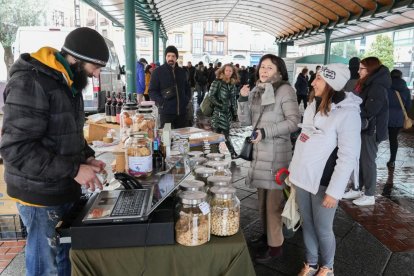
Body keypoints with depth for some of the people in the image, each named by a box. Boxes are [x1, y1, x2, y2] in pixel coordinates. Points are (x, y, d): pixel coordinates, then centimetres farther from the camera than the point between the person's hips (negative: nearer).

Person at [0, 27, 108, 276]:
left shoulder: (68, 82, 8)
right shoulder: (30, 82, -20)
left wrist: (86, 157, 1)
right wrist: (73, 170, -24)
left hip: (67, 190, 8)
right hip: (41, 195, -8)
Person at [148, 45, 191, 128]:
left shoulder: (182, 72, 16)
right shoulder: (158, 71, 1)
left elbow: (187, 88, 26)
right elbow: (152, 91, -1)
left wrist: (187, 99, 8)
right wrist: (162, 102, -14)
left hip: (182, 111, 5)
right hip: (166, 112, -4)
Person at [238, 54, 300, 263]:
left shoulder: (285, 90, -9)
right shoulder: (257, 91, 10)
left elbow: (294, 121, -15)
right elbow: (245, 121, 8)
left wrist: (266, 132, -21)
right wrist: (243, 99, -6)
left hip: (277, 153, -7)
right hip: (259, 151, 7)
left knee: (273, 200, 1)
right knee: (262, 197, 17)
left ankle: (275, 245, 15)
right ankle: (267, 233, 36)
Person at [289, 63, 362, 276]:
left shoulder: (347, 113, -15)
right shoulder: (314, 104, 7)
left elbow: (348, 157, -16)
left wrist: (334, 191, -17)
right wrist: (293, 169, 14)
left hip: (323, 181, -6)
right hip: (302, 177, 6)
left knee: (322, 229, 9)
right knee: (307, 224, 17)